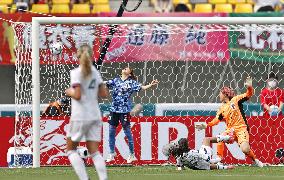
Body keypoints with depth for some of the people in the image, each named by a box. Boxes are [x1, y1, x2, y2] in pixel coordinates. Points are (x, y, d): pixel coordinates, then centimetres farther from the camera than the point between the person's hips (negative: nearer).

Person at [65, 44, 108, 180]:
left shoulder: (76, 72, -10)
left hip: (80, 116, -5)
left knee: (71, 149, 9)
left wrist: (69, 92, 2)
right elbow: (104, 94, 7)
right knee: (94, 151, 5)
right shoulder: (95, 72, 7)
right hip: (95, 116, 5)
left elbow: (77, 95, -17)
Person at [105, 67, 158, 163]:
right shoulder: (115, 80, 10)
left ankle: (132, 154, 11)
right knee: (111, 131, 5)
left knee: (127, 132, 0)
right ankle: (111, 154, 16)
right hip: (114, 109, 3)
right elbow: (106, 84, 6)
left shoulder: (131, 82, 3)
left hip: (124, 110, -3)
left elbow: (141, 87, -2)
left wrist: (150, 85, -18)